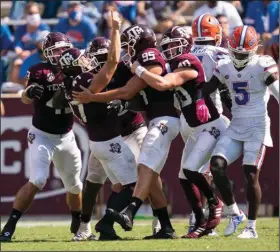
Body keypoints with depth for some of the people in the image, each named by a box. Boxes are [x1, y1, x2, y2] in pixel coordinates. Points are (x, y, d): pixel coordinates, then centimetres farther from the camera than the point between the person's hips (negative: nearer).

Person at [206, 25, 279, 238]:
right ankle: (235, 214, 5)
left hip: (257, 127, -5)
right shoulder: (225, 68, 7)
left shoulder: (262, 67, -9)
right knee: (217, 165, -11)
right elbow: (205, 90, 13)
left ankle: (252, 227, 2)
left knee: (251, 175, -9)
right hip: (236, 127, 5)